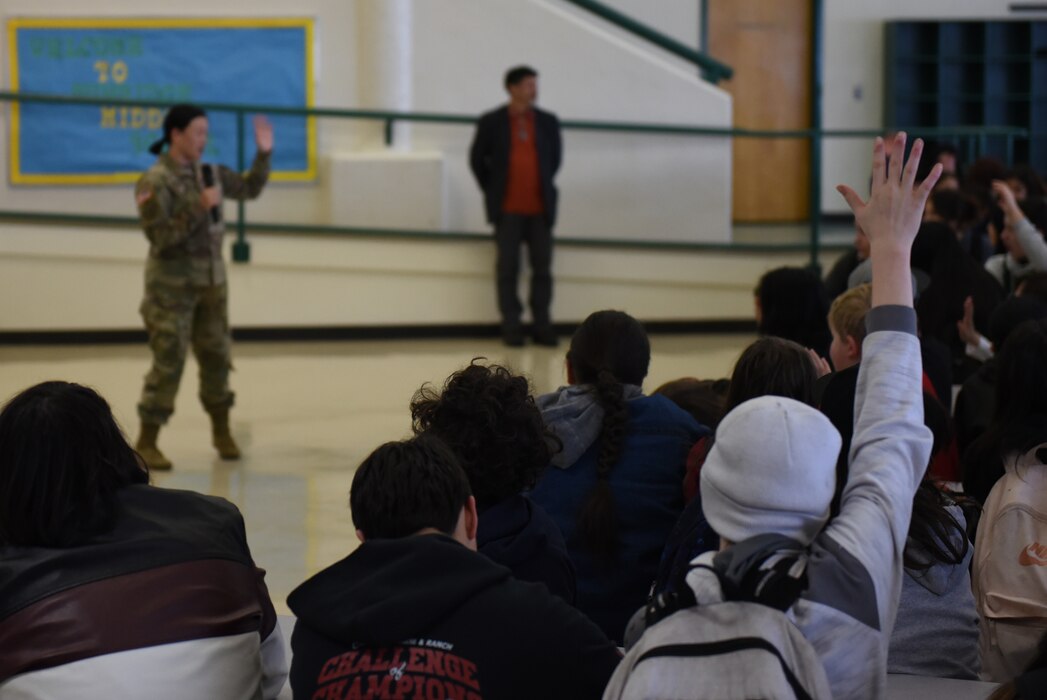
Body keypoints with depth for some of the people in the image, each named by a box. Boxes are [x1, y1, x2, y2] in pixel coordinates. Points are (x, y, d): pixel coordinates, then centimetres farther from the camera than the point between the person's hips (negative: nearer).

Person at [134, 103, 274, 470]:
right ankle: (146, 442, 1)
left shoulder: (208, 173, 5)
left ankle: (221, 431, 29)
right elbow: (160, 236, -22)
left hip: (211, 282, 6)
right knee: (168, 362, -7)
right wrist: (199, 207, -26)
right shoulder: (154, 183, -15)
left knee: (216, 356, 12)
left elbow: (250, 188, 19)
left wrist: (264, 153, 6)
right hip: (172, 284, -6)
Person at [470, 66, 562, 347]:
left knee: (542, 268, 1)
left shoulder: (548, 121, 5)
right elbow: (477, 159, 8)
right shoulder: (491, 122, -1)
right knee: (508, 268, 0)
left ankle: (542, 326, 8)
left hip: (540, 208, 2)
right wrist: (493, 192, 8)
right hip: (508, 209, -2)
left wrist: (544, 187, 13)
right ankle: (511, 328, 6)